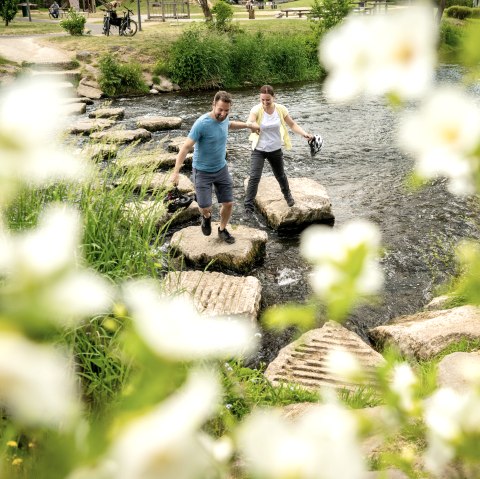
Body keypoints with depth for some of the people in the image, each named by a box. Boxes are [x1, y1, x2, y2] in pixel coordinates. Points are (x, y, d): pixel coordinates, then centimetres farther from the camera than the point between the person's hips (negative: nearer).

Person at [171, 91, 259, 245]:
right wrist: (175, 172, -32)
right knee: (205, 208, -7)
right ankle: (206, 217, 31)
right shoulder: (202, 123, -26)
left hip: (221, 169, 6)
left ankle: (222, 230, 32)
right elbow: (186, 147, -26)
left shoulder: (224, 118, -5)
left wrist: (248, 125, 30)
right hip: (202, 172, -5)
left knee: (228, 204, 6)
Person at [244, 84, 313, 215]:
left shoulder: (281, 109, -11)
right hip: (259, 150, -2)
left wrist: (304, 134, -19)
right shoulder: (256, 110, -19)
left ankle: (288, 195, 50)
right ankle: (248, 206, -3)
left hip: (275, 150, 3)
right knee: (254, 177, -14)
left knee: (280, 175, 21)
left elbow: (292, 124, -4)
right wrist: (251, 124, -58)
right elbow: (249, 123, -34)